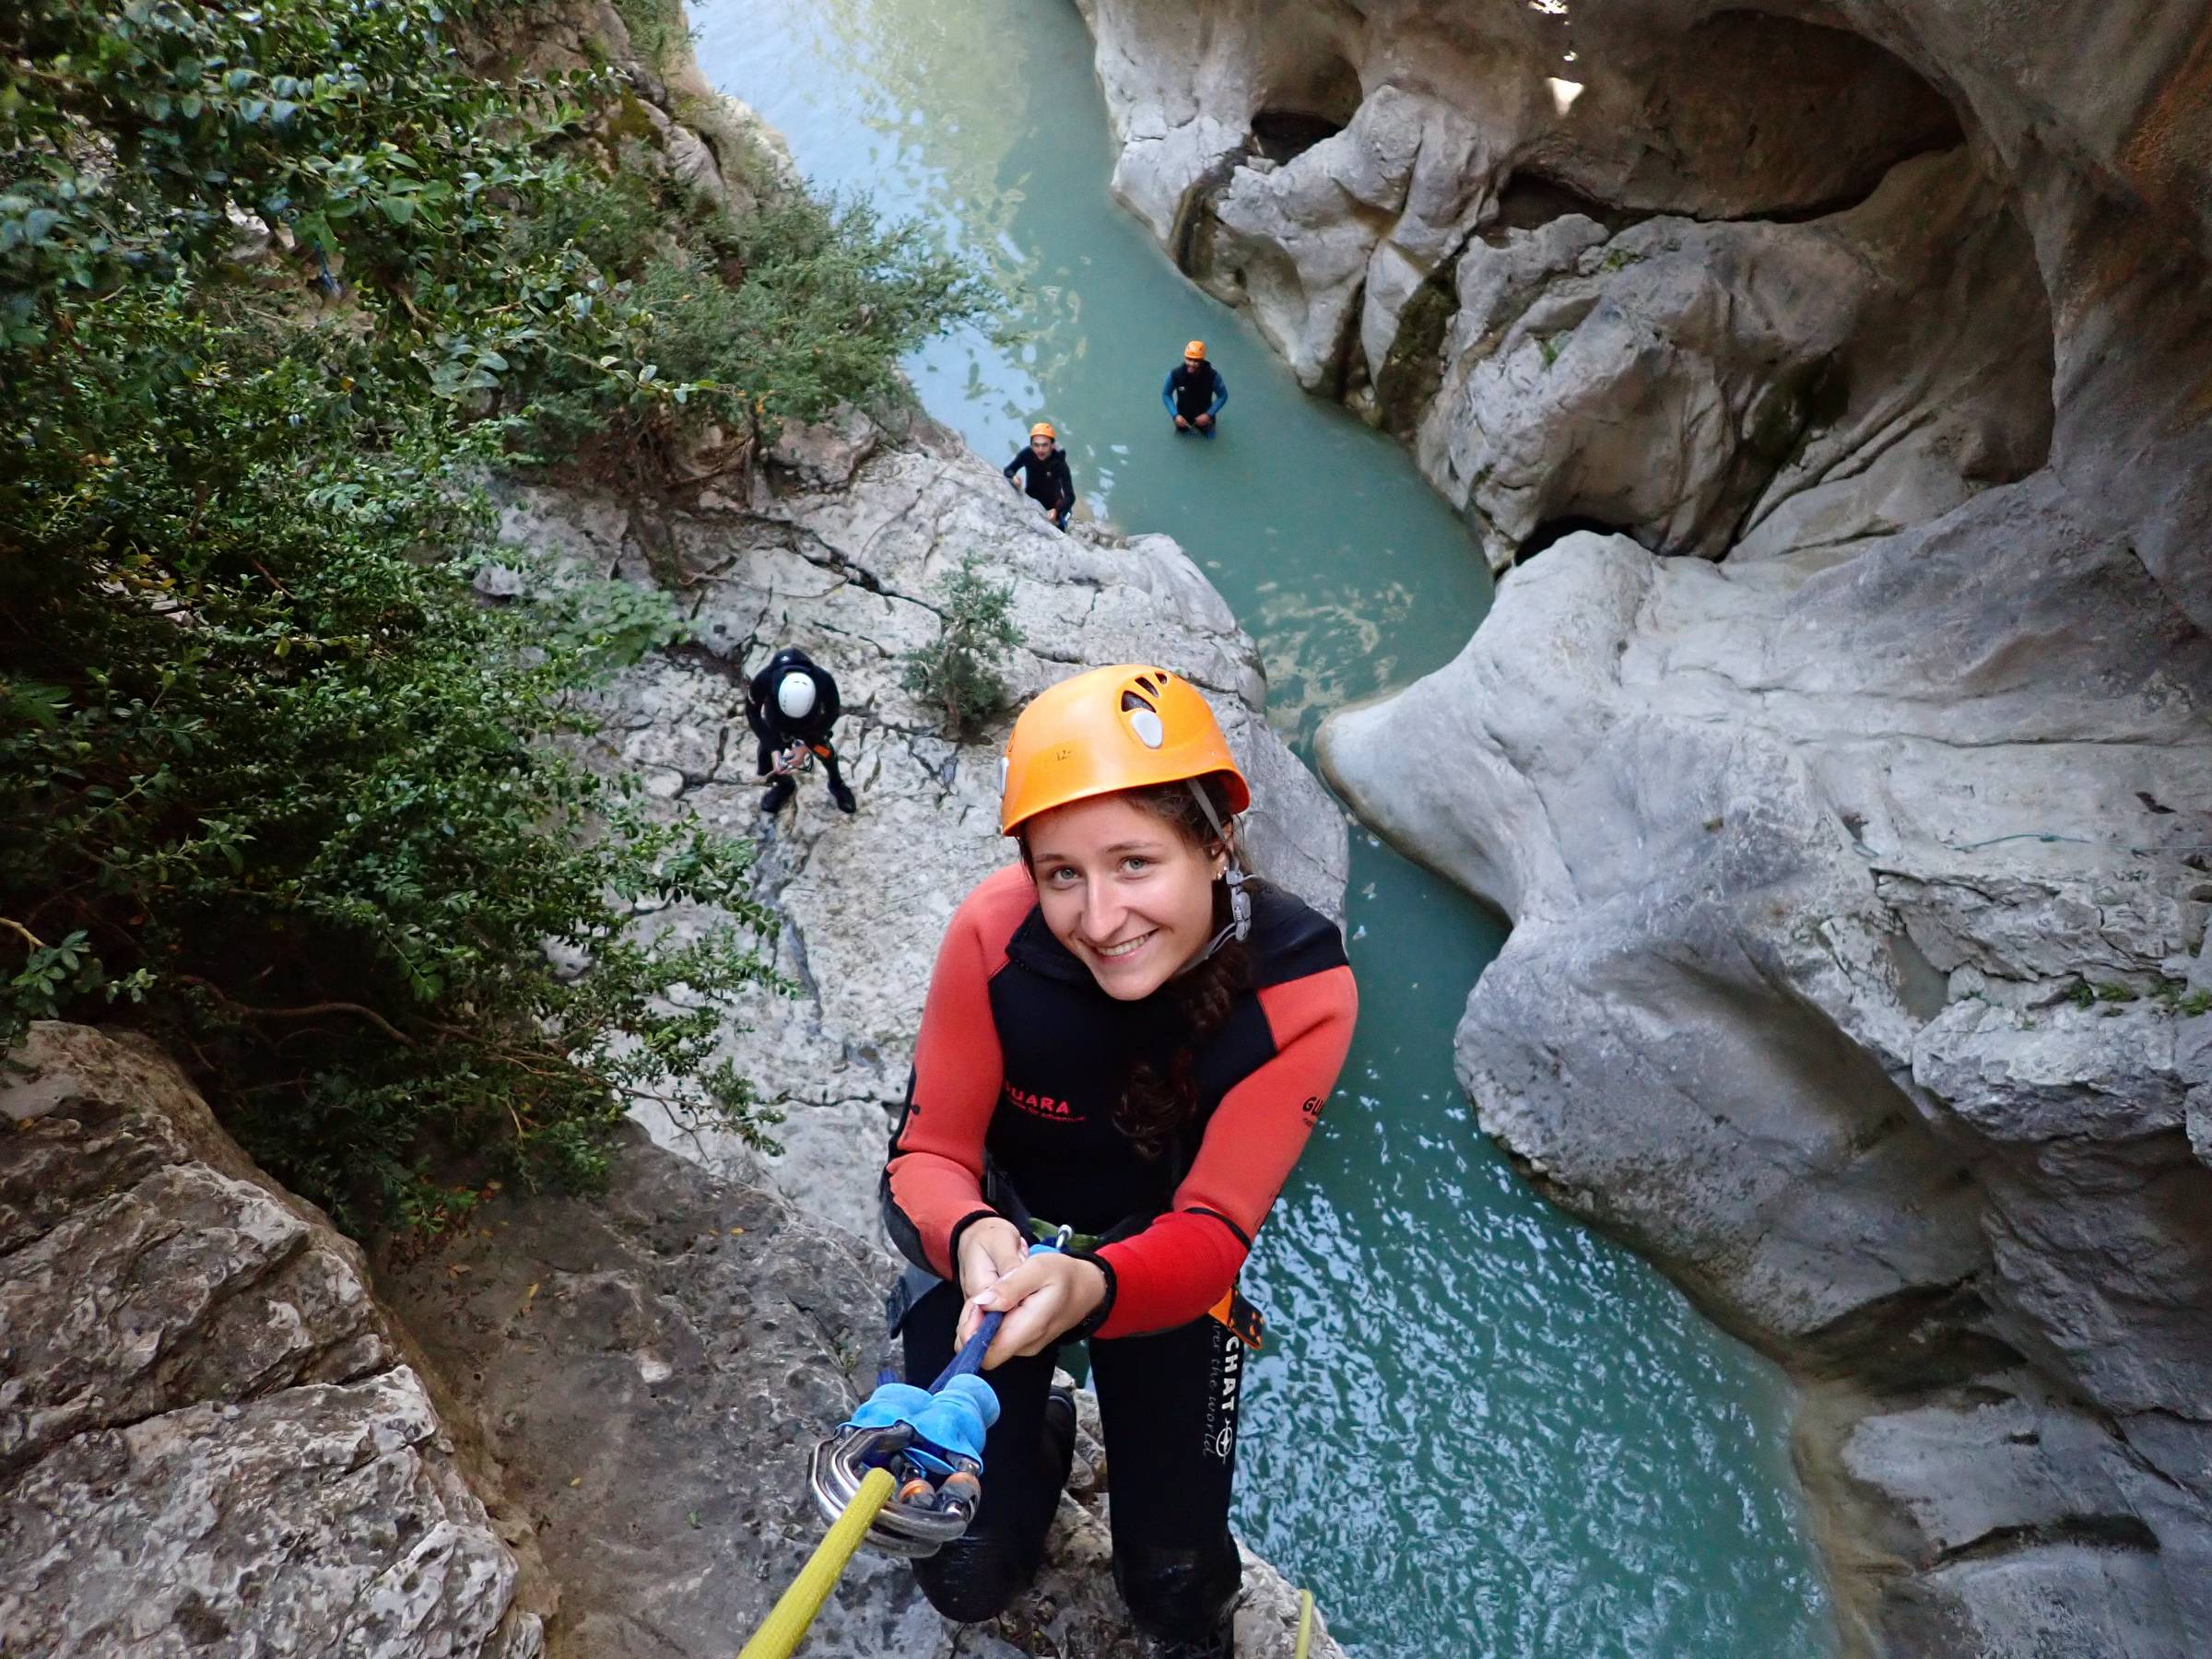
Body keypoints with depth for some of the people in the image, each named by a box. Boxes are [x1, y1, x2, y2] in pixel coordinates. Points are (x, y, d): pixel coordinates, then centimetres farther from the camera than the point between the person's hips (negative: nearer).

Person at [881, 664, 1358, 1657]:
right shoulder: (995, 934, -30)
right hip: (998, 1234, 0)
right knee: (967, 1579, 2)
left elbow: (1210, 1231, -29)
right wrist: (970, 1237, -44)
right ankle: (1037, 1444, 33)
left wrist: (1091, 1288, -51)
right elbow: (928, 1154, -21)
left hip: (1163, 1260, 0)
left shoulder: (1300, 993, -29)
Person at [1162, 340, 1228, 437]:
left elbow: (1223, 396, -16)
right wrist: (1175, 415, -21)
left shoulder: (1212, 375, -32)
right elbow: (1166, 394, -13)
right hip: (1183, 414, 0)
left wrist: (1209, 414, -24)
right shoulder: (1175, 374, -31)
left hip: (1203, 413, 0)